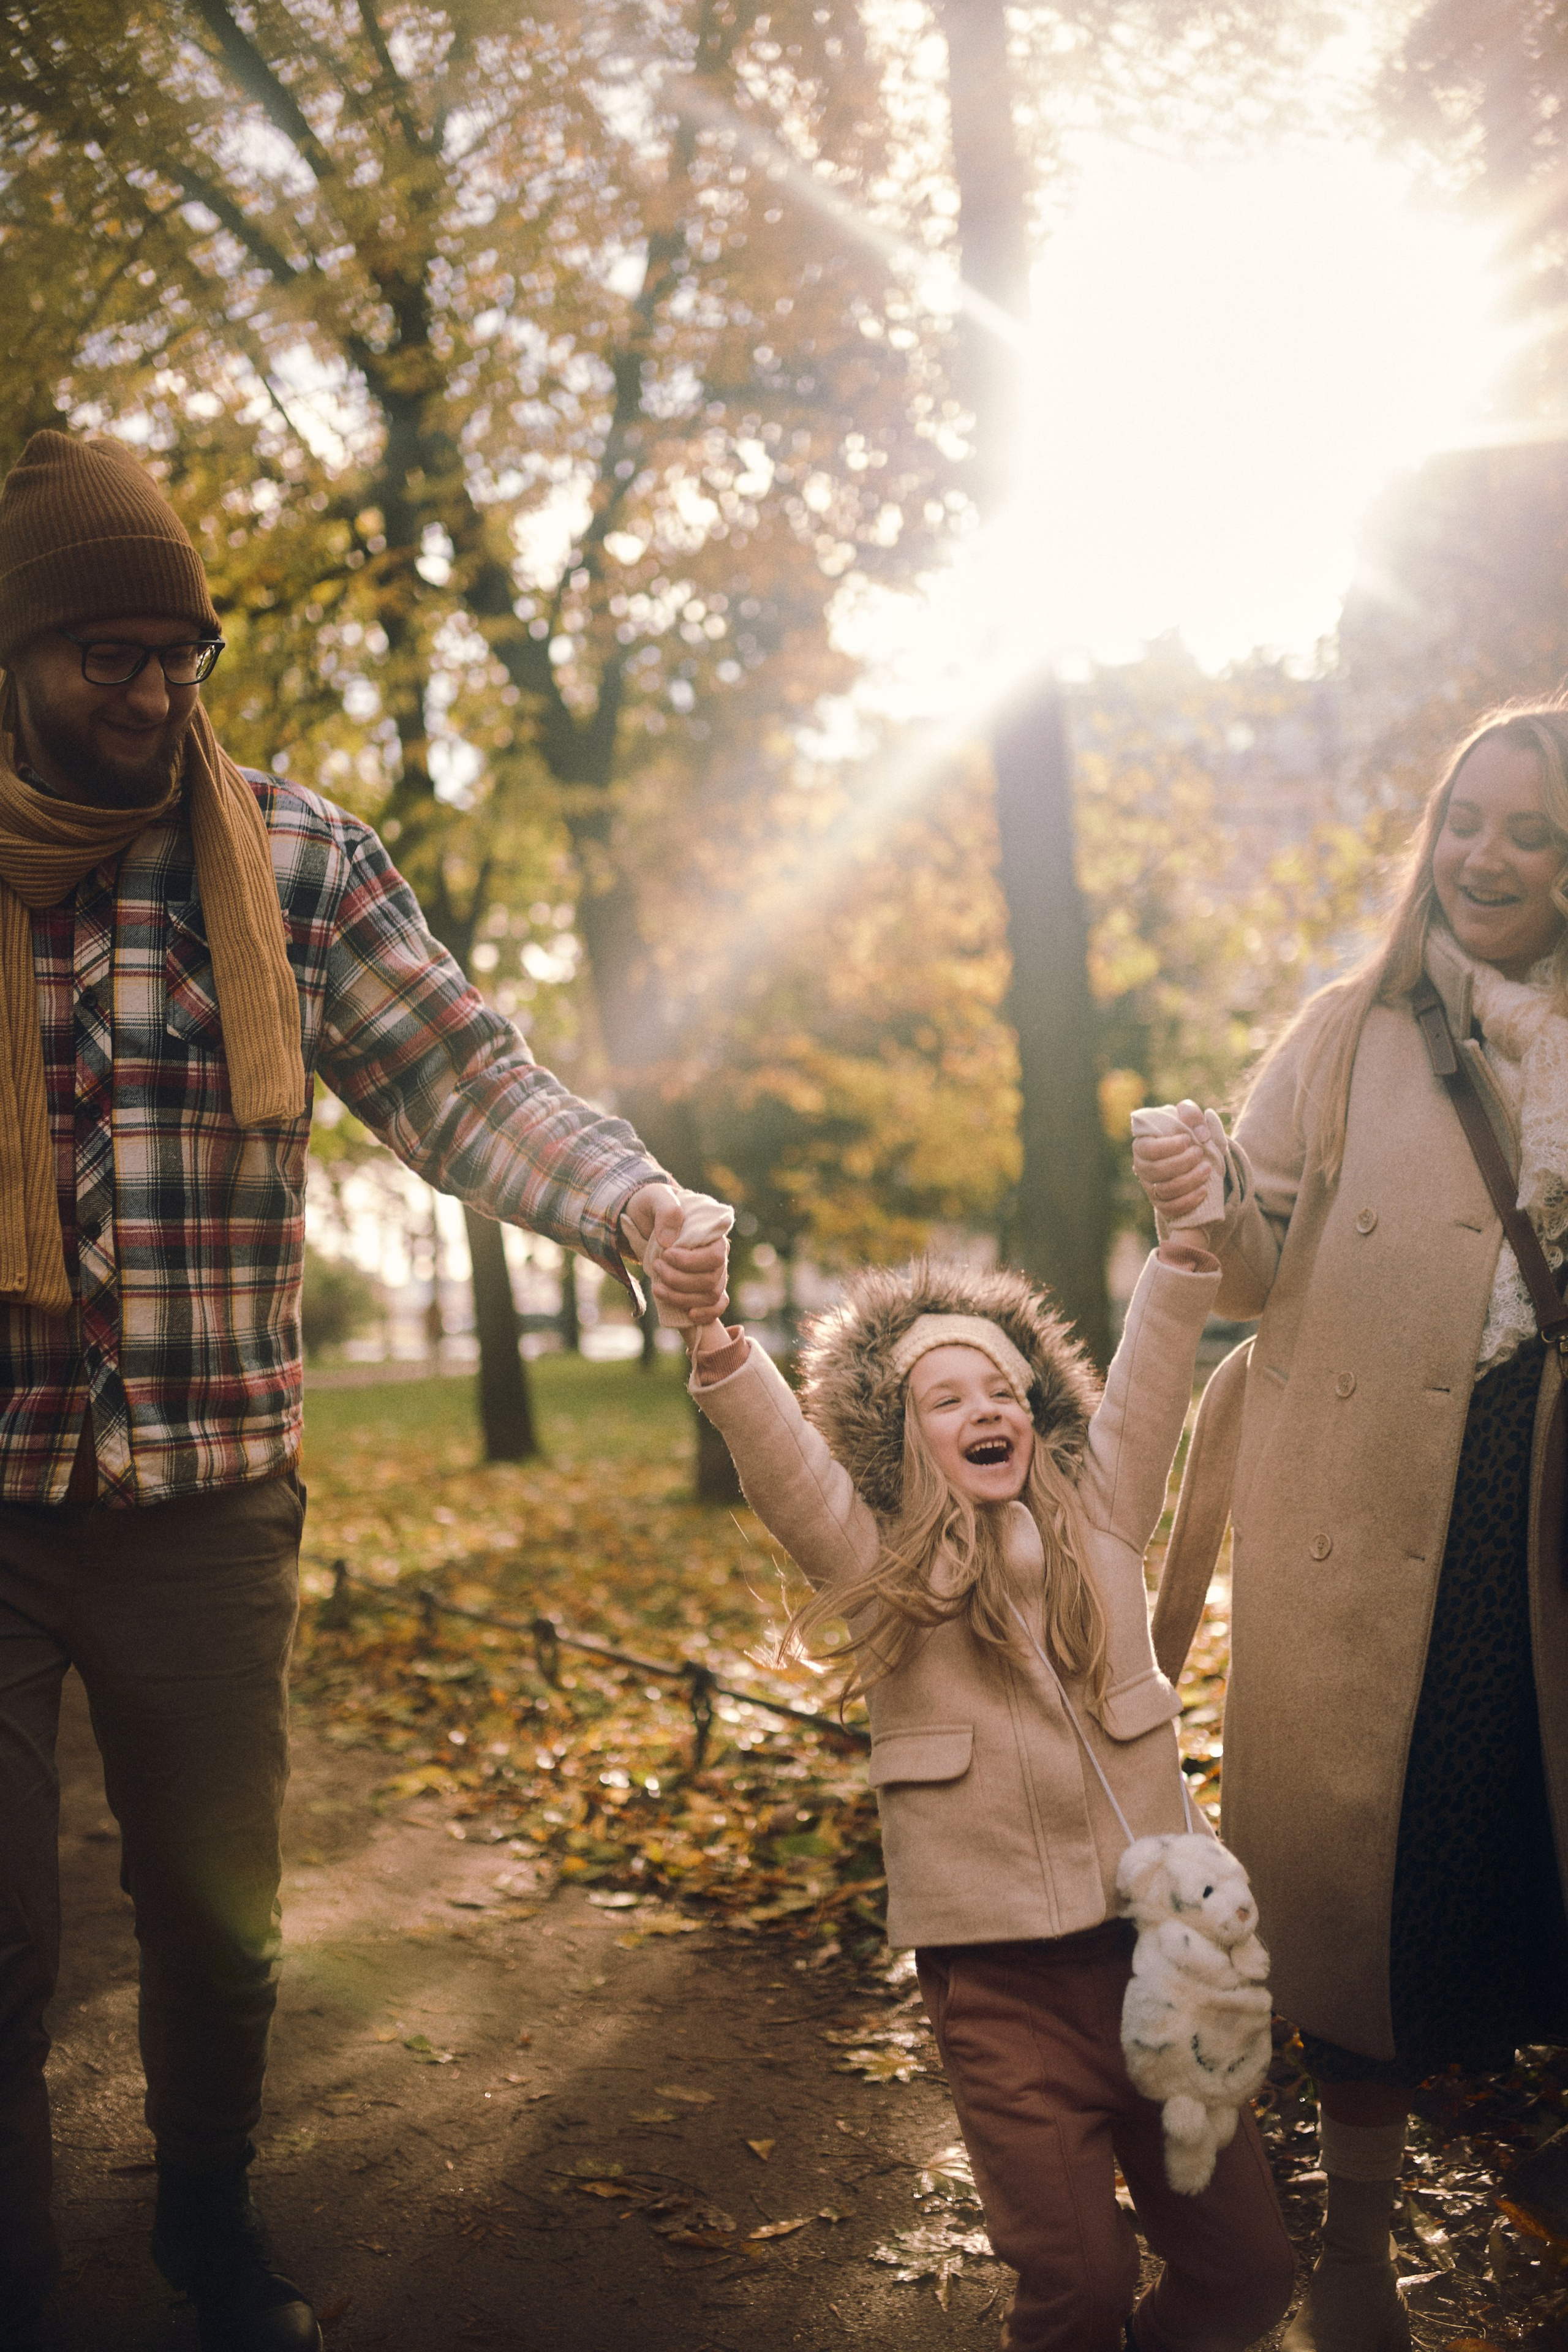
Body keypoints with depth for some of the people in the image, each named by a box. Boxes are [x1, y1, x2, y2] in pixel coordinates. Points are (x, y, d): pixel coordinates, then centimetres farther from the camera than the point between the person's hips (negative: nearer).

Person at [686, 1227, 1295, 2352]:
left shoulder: (1097, 1518, 9)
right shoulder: (880, 1561, 0)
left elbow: (1147, 1386, 0)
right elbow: (785, 1469, -15)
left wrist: (1186, 1240, -13)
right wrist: (718, 1349, -32)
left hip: (1154, 1933, 3)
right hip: (1004, 1973, -3)